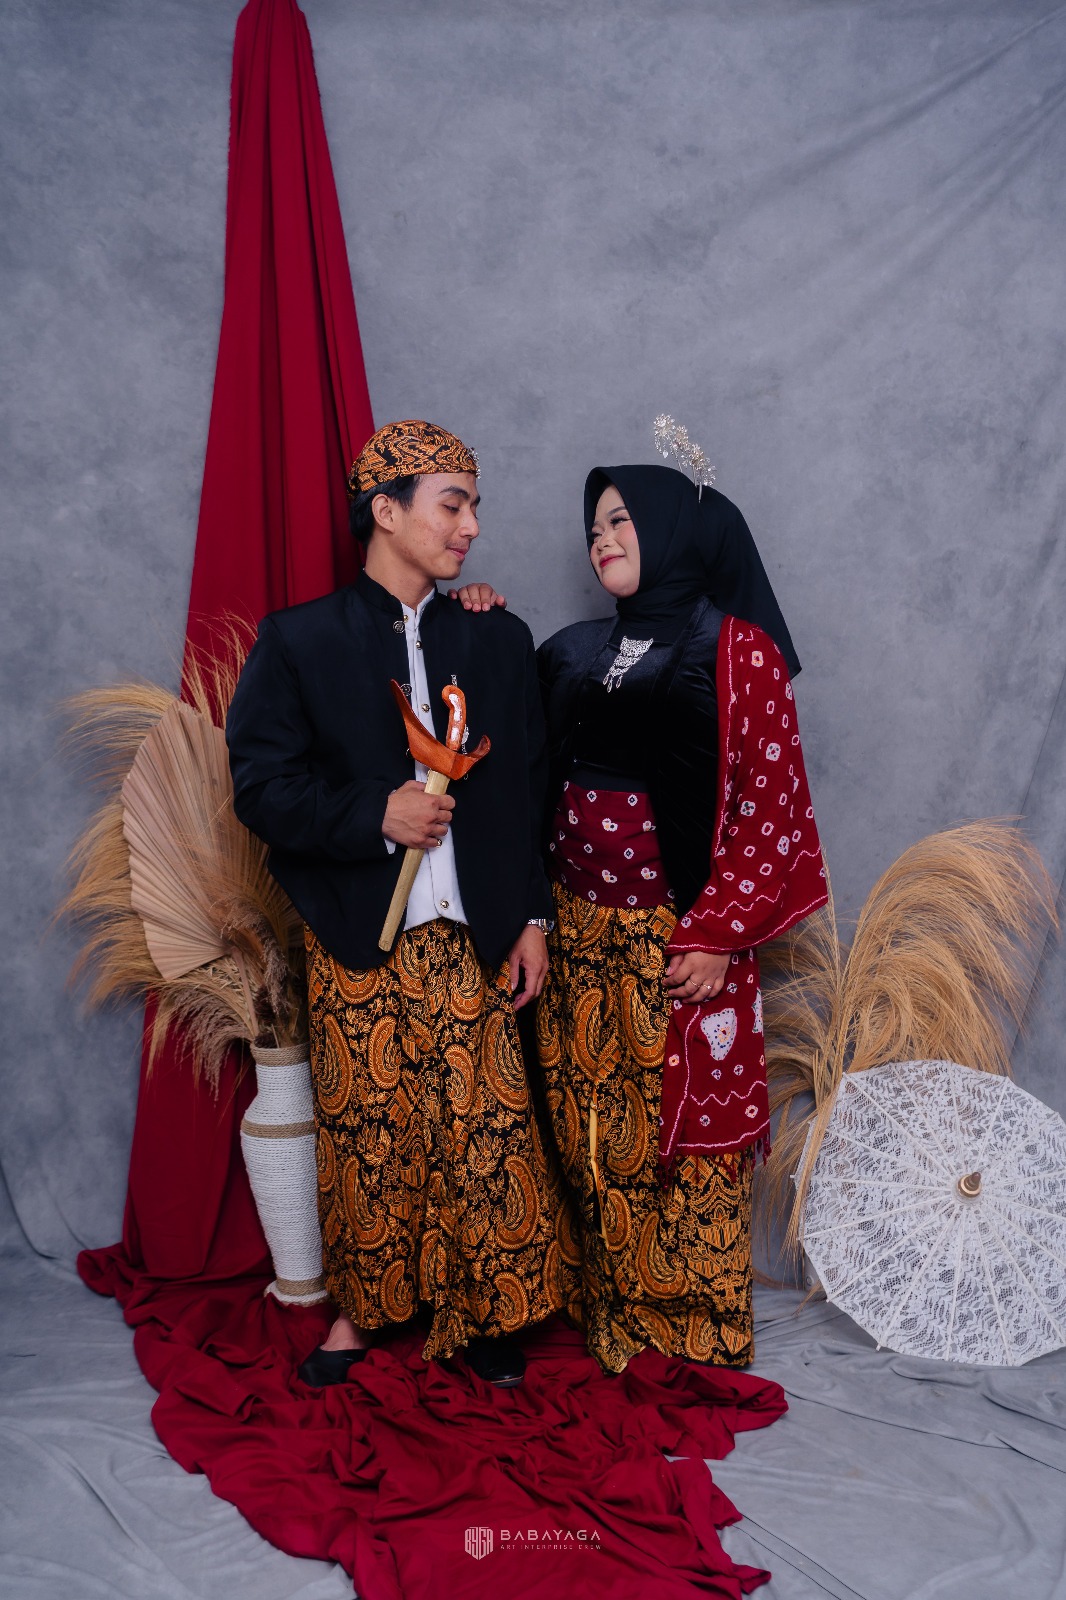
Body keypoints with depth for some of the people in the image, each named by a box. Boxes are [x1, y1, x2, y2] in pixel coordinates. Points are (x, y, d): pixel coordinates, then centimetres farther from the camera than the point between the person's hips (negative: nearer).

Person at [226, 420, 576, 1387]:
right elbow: (262, 785, -4)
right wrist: (376, 818, -16)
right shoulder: (299, 641, 0)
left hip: (472, 941, 2)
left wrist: (532, 918, 4)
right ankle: (362, 1306, 30)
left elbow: (529, 790, 9)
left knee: (486, 1132, 5)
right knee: (366, 1135, 8)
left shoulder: (499, 640, 8)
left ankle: (484, 1311, 26)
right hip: (358, 945, -1)